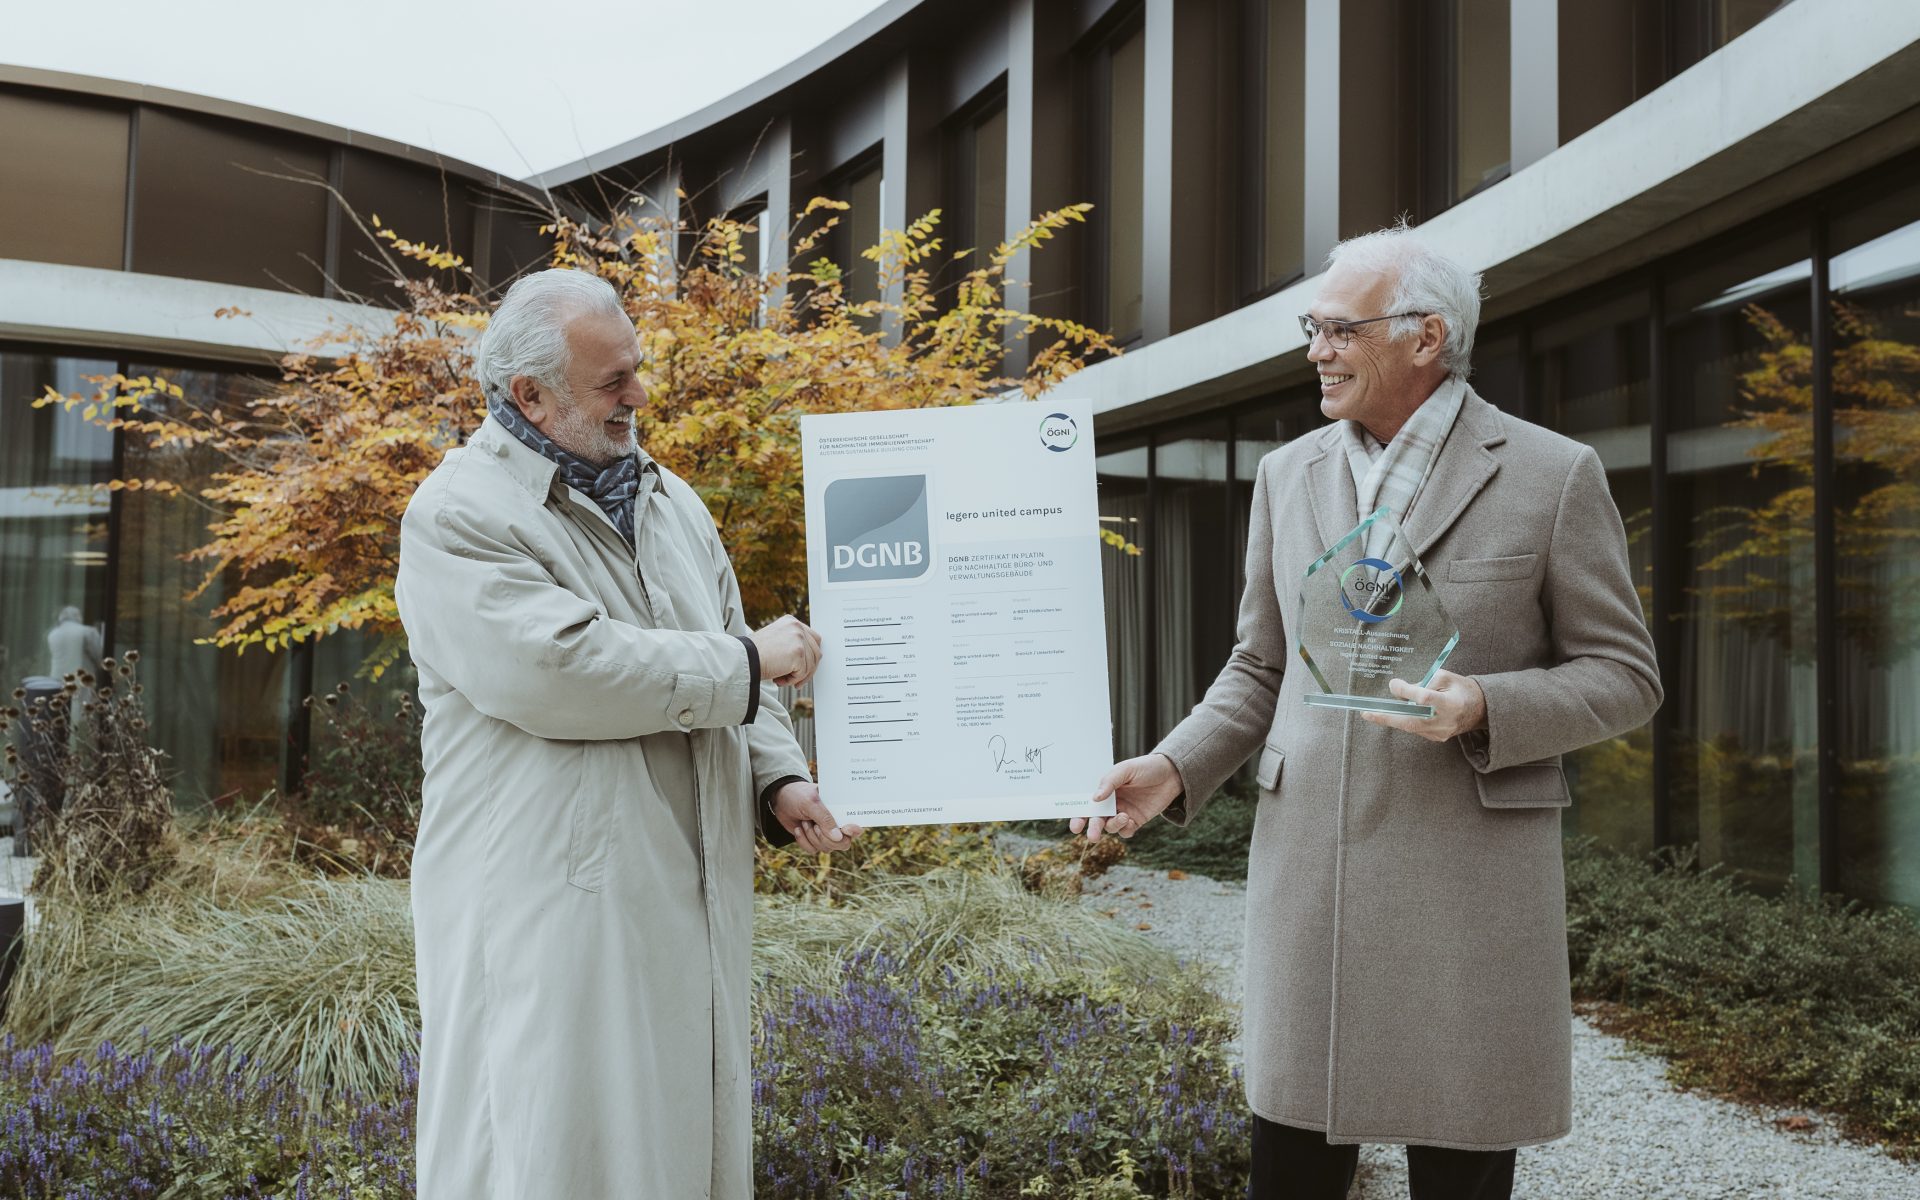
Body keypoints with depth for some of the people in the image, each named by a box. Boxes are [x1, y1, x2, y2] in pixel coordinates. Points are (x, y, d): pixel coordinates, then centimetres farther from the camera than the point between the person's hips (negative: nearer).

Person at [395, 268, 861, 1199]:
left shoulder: (667, 499, 13)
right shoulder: (458, 518, -10)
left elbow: (729, 656, 17)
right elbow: (560, 672, -23)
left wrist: (779, 778, 0)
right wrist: (746, 663, -14)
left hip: (686, 898, 7)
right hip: (545, 909, -6)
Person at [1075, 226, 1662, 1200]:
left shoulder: (1554, 476, -3)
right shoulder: (1288, 474, 9)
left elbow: (1624, 677, 0)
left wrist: (1483, 708, -18)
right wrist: (1175, 768, -2)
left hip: (1470, 873, -3)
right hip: (1305, 863, 4)